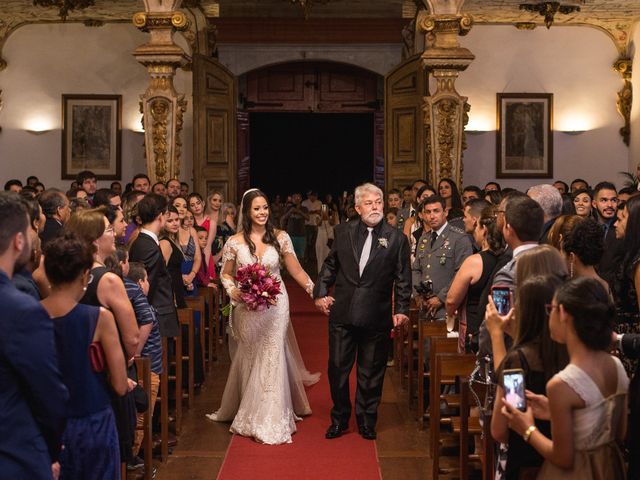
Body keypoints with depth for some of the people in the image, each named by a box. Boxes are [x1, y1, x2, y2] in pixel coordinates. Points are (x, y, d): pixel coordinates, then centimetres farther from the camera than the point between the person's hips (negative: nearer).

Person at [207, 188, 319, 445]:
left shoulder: (280, 238, -4)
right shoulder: (235, 242, -3)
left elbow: (296, 271, -1)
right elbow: (226, 274, 8)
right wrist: (233, 291, -12)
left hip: (275, 306, 0)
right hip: (247, 309, 1)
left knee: (272, 358, 2)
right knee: (250, 359, 11)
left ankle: (271, 419, 14)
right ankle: (251, 414, 28)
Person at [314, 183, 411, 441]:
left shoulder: (396, 238, -1)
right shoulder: (343, 232, 5)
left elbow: (403, 279, 0)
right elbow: (330, 265, 13)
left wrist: (401, 309, -6)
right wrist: (321, 292, 3)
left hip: (376, 317, -1)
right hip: (342, 313, 2)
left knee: (371, 372, 9)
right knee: (338, 368, 8)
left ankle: (366, 421, 25)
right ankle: (339, 418, 25)